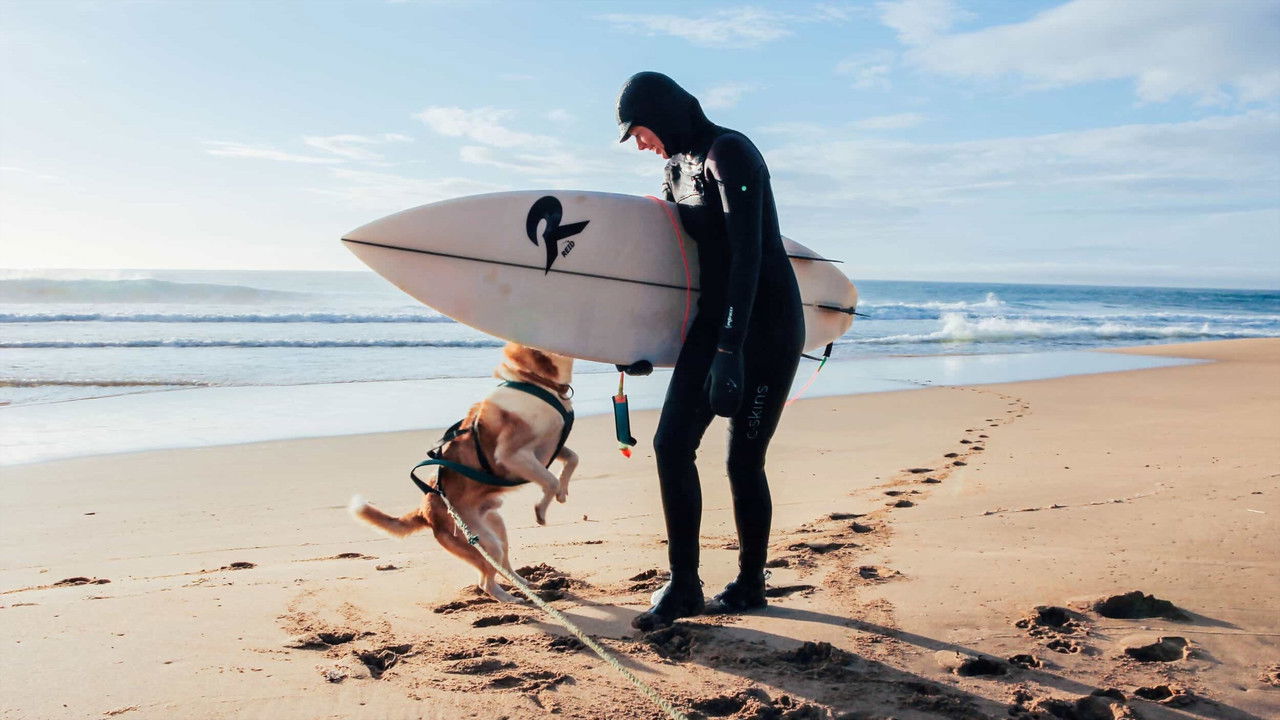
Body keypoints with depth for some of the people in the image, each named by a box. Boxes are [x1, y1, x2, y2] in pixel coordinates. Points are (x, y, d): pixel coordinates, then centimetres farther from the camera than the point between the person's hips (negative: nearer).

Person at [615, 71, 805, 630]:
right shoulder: (677, 167, 13)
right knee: (671, 443, -2)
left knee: (744, 461, -2)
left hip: (766, 322, -8)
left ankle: (750, 584, 18)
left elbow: (747, 253, -23)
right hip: (715, 317, 8)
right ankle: (682, 585, 6)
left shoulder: (729, 153, -14)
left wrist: (730, 350, -28)